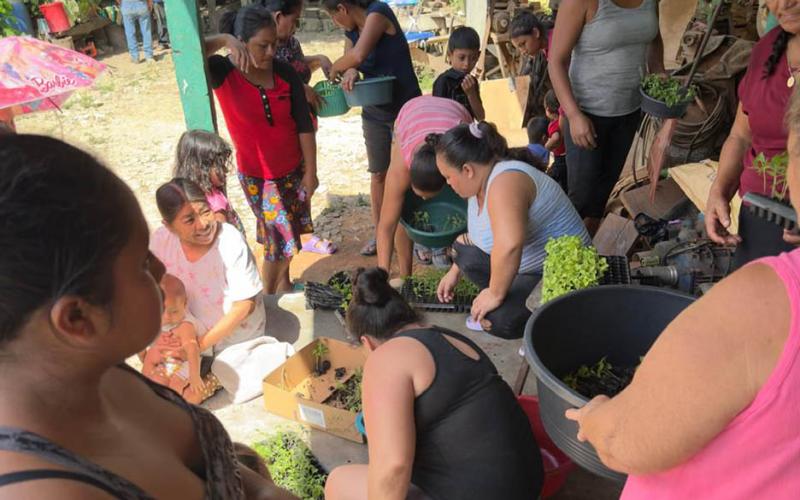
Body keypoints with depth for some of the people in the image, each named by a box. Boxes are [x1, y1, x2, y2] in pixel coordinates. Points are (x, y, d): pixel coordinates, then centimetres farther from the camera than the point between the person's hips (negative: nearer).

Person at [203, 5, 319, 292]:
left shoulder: (285, 73, -9)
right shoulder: (223, 73, -16)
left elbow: (304, 125, -5)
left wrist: (310, 172, -5)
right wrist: (224, 40, -42)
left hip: (293, 170, 3)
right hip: (257, 176, -3)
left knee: (286, 234, 18)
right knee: (281, 240, 2)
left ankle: (284, 283, 42)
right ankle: (268, 299, 24)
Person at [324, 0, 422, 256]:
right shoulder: (351, 30, 5)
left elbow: (358, 55, -29)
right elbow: (350, 61, -2)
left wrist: (334, 68, -11)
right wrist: (349, 73, -26)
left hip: (406, 108, -7)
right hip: (374, 113, 7)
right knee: (378, 174, 12)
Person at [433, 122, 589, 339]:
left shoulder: (504, 182, -29)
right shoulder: (483, 180, 1)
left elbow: (509, 245, -44)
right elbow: (479, 233, 19)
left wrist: (495, 294, -31)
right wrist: (455, 272, 22)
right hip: (529, 266, 10)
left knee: (500, 320, -29)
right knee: (463, 246, 3)